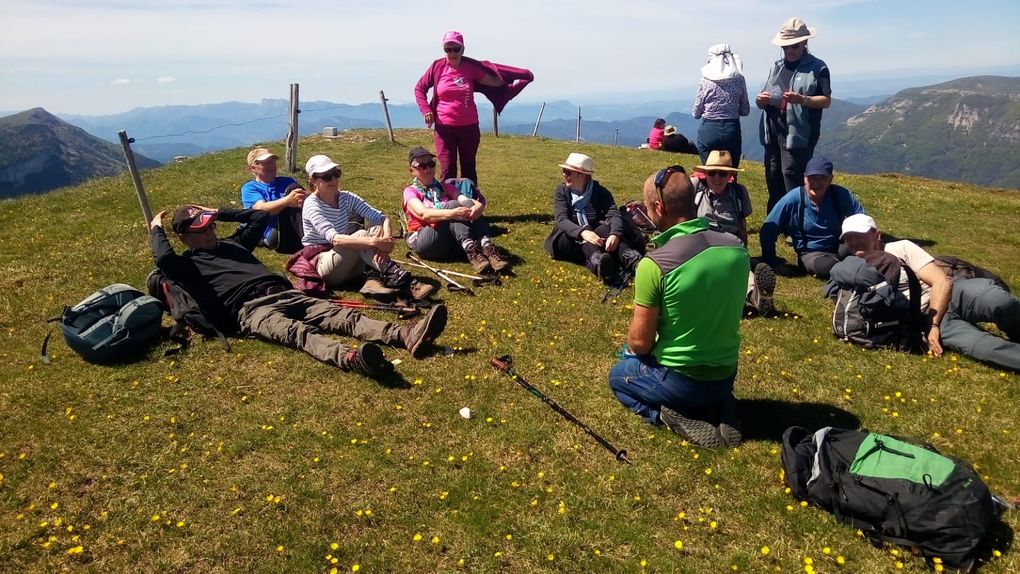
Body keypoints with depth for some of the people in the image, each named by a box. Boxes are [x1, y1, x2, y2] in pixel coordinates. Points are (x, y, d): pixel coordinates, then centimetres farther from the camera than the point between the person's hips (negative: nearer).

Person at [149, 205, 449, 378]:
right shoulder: (188, 264, 15)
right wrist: (156, 229, 11)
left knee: (342, 315, -19)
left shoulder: (230, 243, 33)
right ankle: (351, 358, -68)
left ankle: (407, 336, -40)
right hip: (251, 310, -6)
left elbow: (260, 216, 39)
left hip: (285, 294, 7)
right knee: (297, 332, -38)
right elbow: (163, 258, -7)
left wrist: (220, 212, 38)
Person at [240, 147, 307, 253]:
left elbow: (303, 196, 8)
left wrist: (307, 198, -19)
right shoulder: (249, 188, 11)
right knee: (291, 194, -23)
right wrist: (288, 200, -29)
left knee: (293, 188, -18)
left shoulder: (287, 181, 25)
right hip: (275, 236, -4)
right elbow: (262, 208, -10)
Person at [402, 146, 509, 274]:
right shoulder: (410, 191, 4)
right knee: (453, 204, -25)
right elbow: (423, 213, -17)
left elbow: (465, 199, 0)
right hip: (424, 241, -4)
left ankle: (487, 248, -38)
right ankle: (471, 252, -42)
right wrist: (452, 213, -33)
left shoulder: (445, 187, 19)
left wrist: (478, 206, -25)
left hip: (449, 241, 4)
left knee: (468, 205, -20)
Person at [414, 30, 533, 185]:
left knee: (469, 170, 11)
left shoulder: (471, 67, -2)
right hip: (444, 128, -1)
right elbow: (419, 88, 8)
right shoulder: (437, 67, -2)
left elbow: (496, 82, 3)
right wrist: (426, 110, -6)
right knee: (448, 171, -4)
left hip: (469, 127, 1)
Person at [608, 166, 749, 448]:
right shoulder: (737, 247, -7)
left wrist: (631, 349, 7)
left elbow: (640, 342, -16)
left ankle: (675, 414, 1)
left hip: (679, 382, -5)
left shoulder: (653, 264, -25)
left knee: (619, 375, 26)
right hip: (726, 376, 5)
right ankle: (719, 407, 9)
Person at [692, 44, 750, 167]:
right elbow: (745, 110, 7)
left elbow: (696, 114, -1)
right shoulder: (739, 79, 0)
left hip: (709, 131, -2)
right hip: (732, 131, 2)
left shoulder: (706, 81, -6)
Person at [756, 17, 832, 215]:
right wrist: (761, 100, -7)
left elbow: (826, 101, -3)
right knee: (773, 178, 9)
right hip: (773, 130, 6)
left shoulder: (817, 67, 0)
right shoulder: (776, 66, 16)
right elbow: (764, 99, 18)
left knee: (791, 175, -14)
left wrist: (802, 99, -20)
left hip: (798, 132, -6)